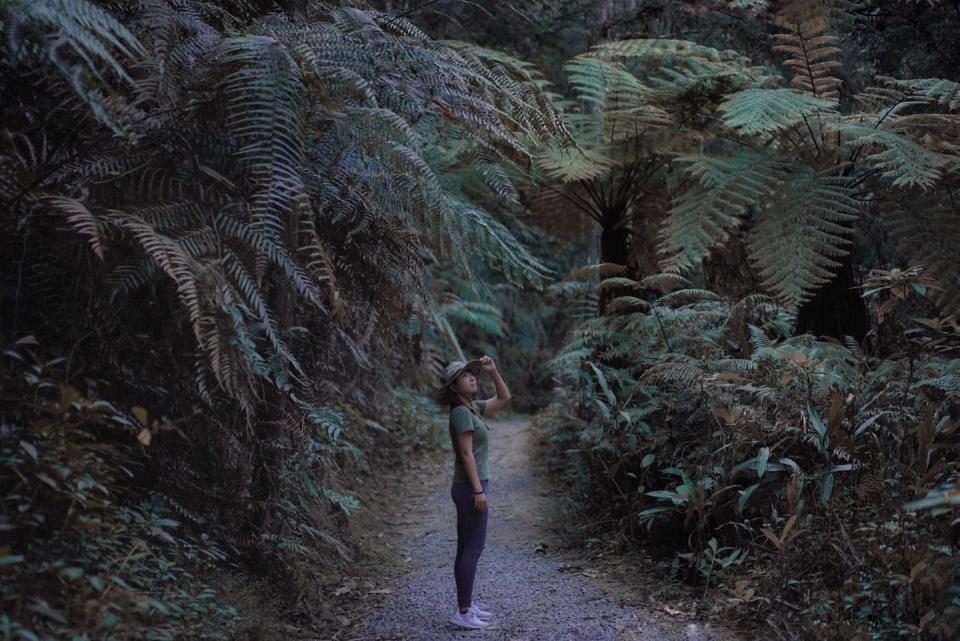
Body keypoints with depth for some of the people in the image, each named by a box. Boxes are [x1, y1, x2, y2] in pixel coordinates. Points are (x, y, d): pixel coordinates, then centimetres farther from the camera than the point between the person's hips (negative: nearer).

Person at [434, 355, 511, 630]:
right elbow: (467, 454, -19)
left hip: (471, 486, 9)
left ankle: (466, 605, 19)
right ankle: (462, 611, -2)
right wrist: (478, 490, -20)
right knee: (472, 549, -6)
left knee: (466, 549, 12)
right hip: (470, 487, -9)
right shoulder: (461, 412, -15)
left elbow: (504, 398, 21)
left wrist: (493, 370, 8)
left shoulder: (474, 408, 11)